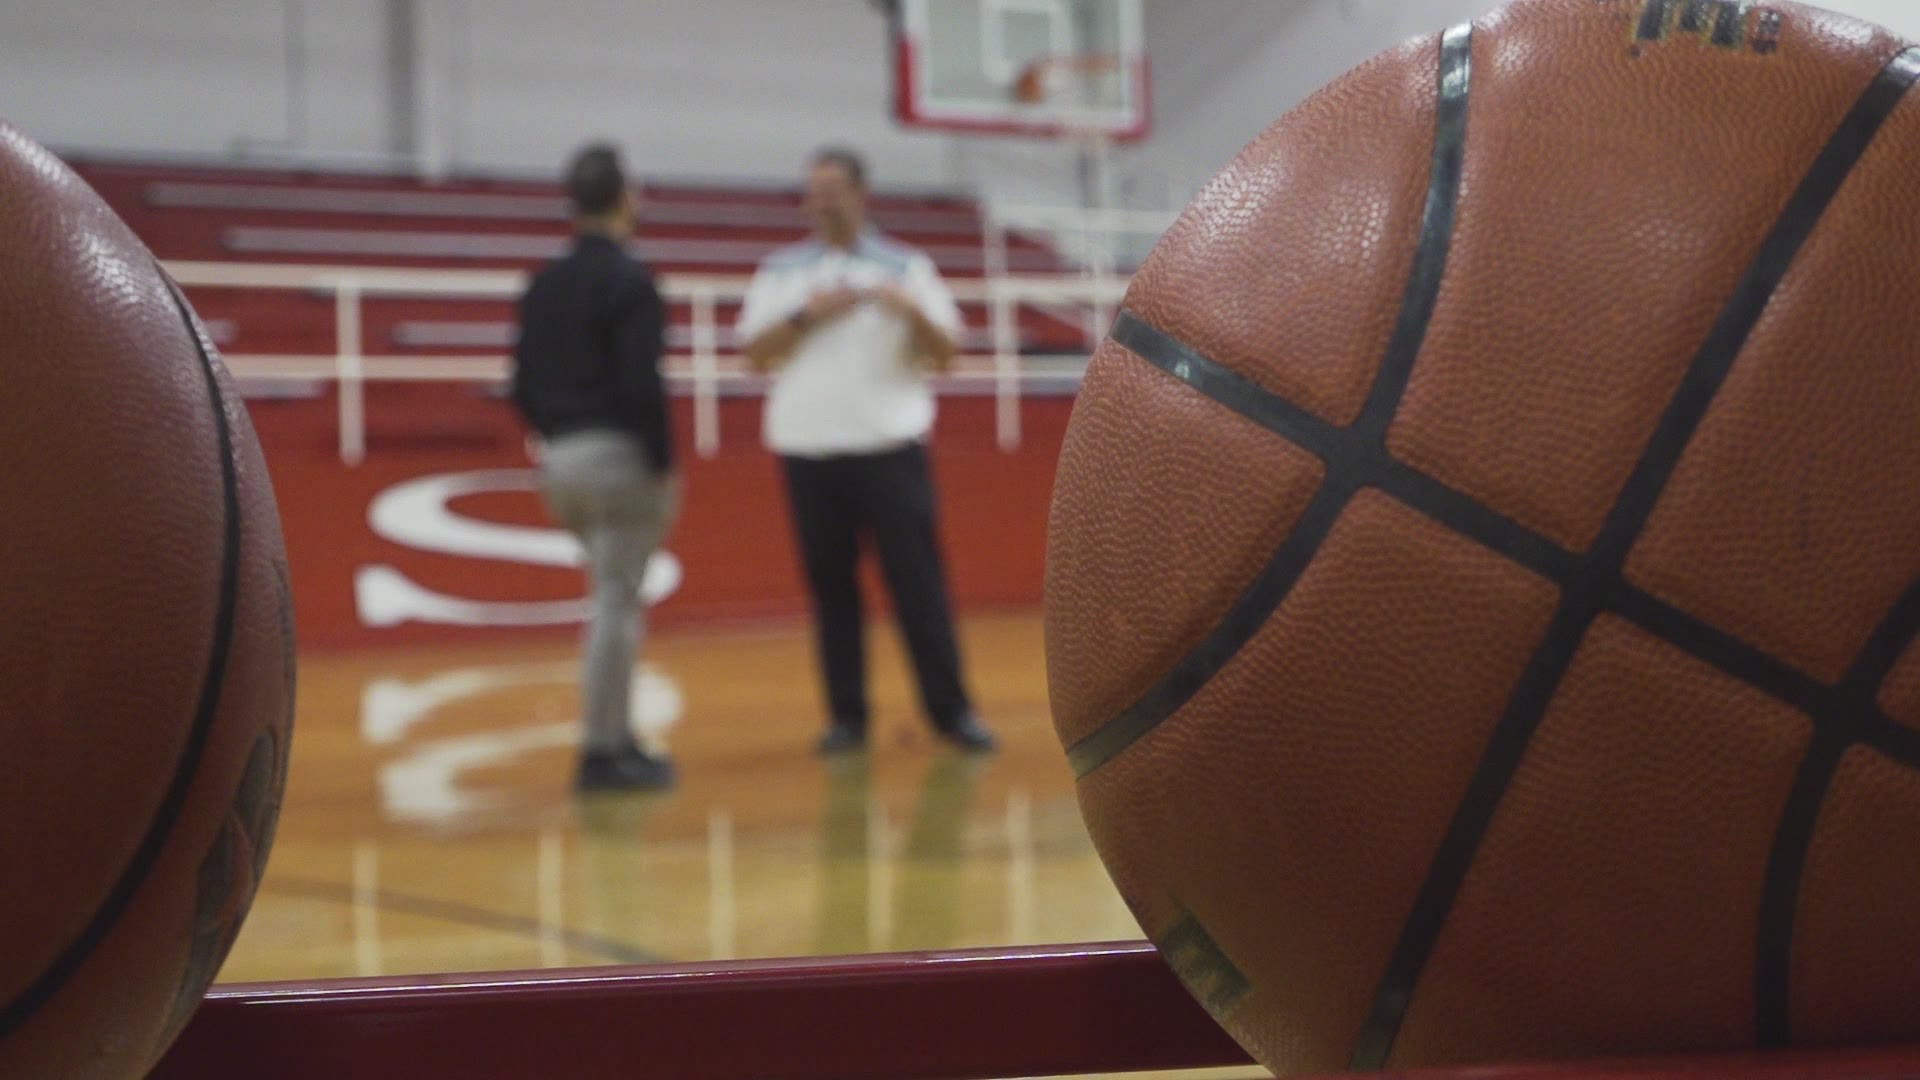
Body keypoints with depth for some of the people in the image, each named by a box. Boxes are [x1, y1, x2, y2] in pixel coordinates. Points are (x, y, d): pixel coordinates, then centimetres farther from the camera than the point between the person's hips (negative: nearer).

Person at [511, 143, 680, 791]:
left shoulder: (544, 286, 10)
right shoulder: (630, 281, -11)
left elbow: (524, 387, 11)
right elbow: (641, 385, -18)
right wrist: (664, 467, -12)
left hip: (561, 458, 7)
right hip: (619, 455, -7)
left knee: (617, 598, 19)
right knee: (617, 604, -2)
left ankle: (616, 737, 21)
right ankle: (603, 752, 1)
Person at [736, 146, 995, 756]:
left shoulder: (905, 267, 7)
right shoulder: (782, 272, 11)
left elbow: (945, 355, 2)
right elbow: (756, 355, 3)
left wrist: (912, 312, -16)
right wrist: (805, 315, -10)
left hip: (890, 448, -2)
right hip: (810, 452, 2)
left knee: (918, 582, -4)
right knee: (830, 586, 4)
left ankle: (951, 710, 1)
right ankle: (847, 716, 11)